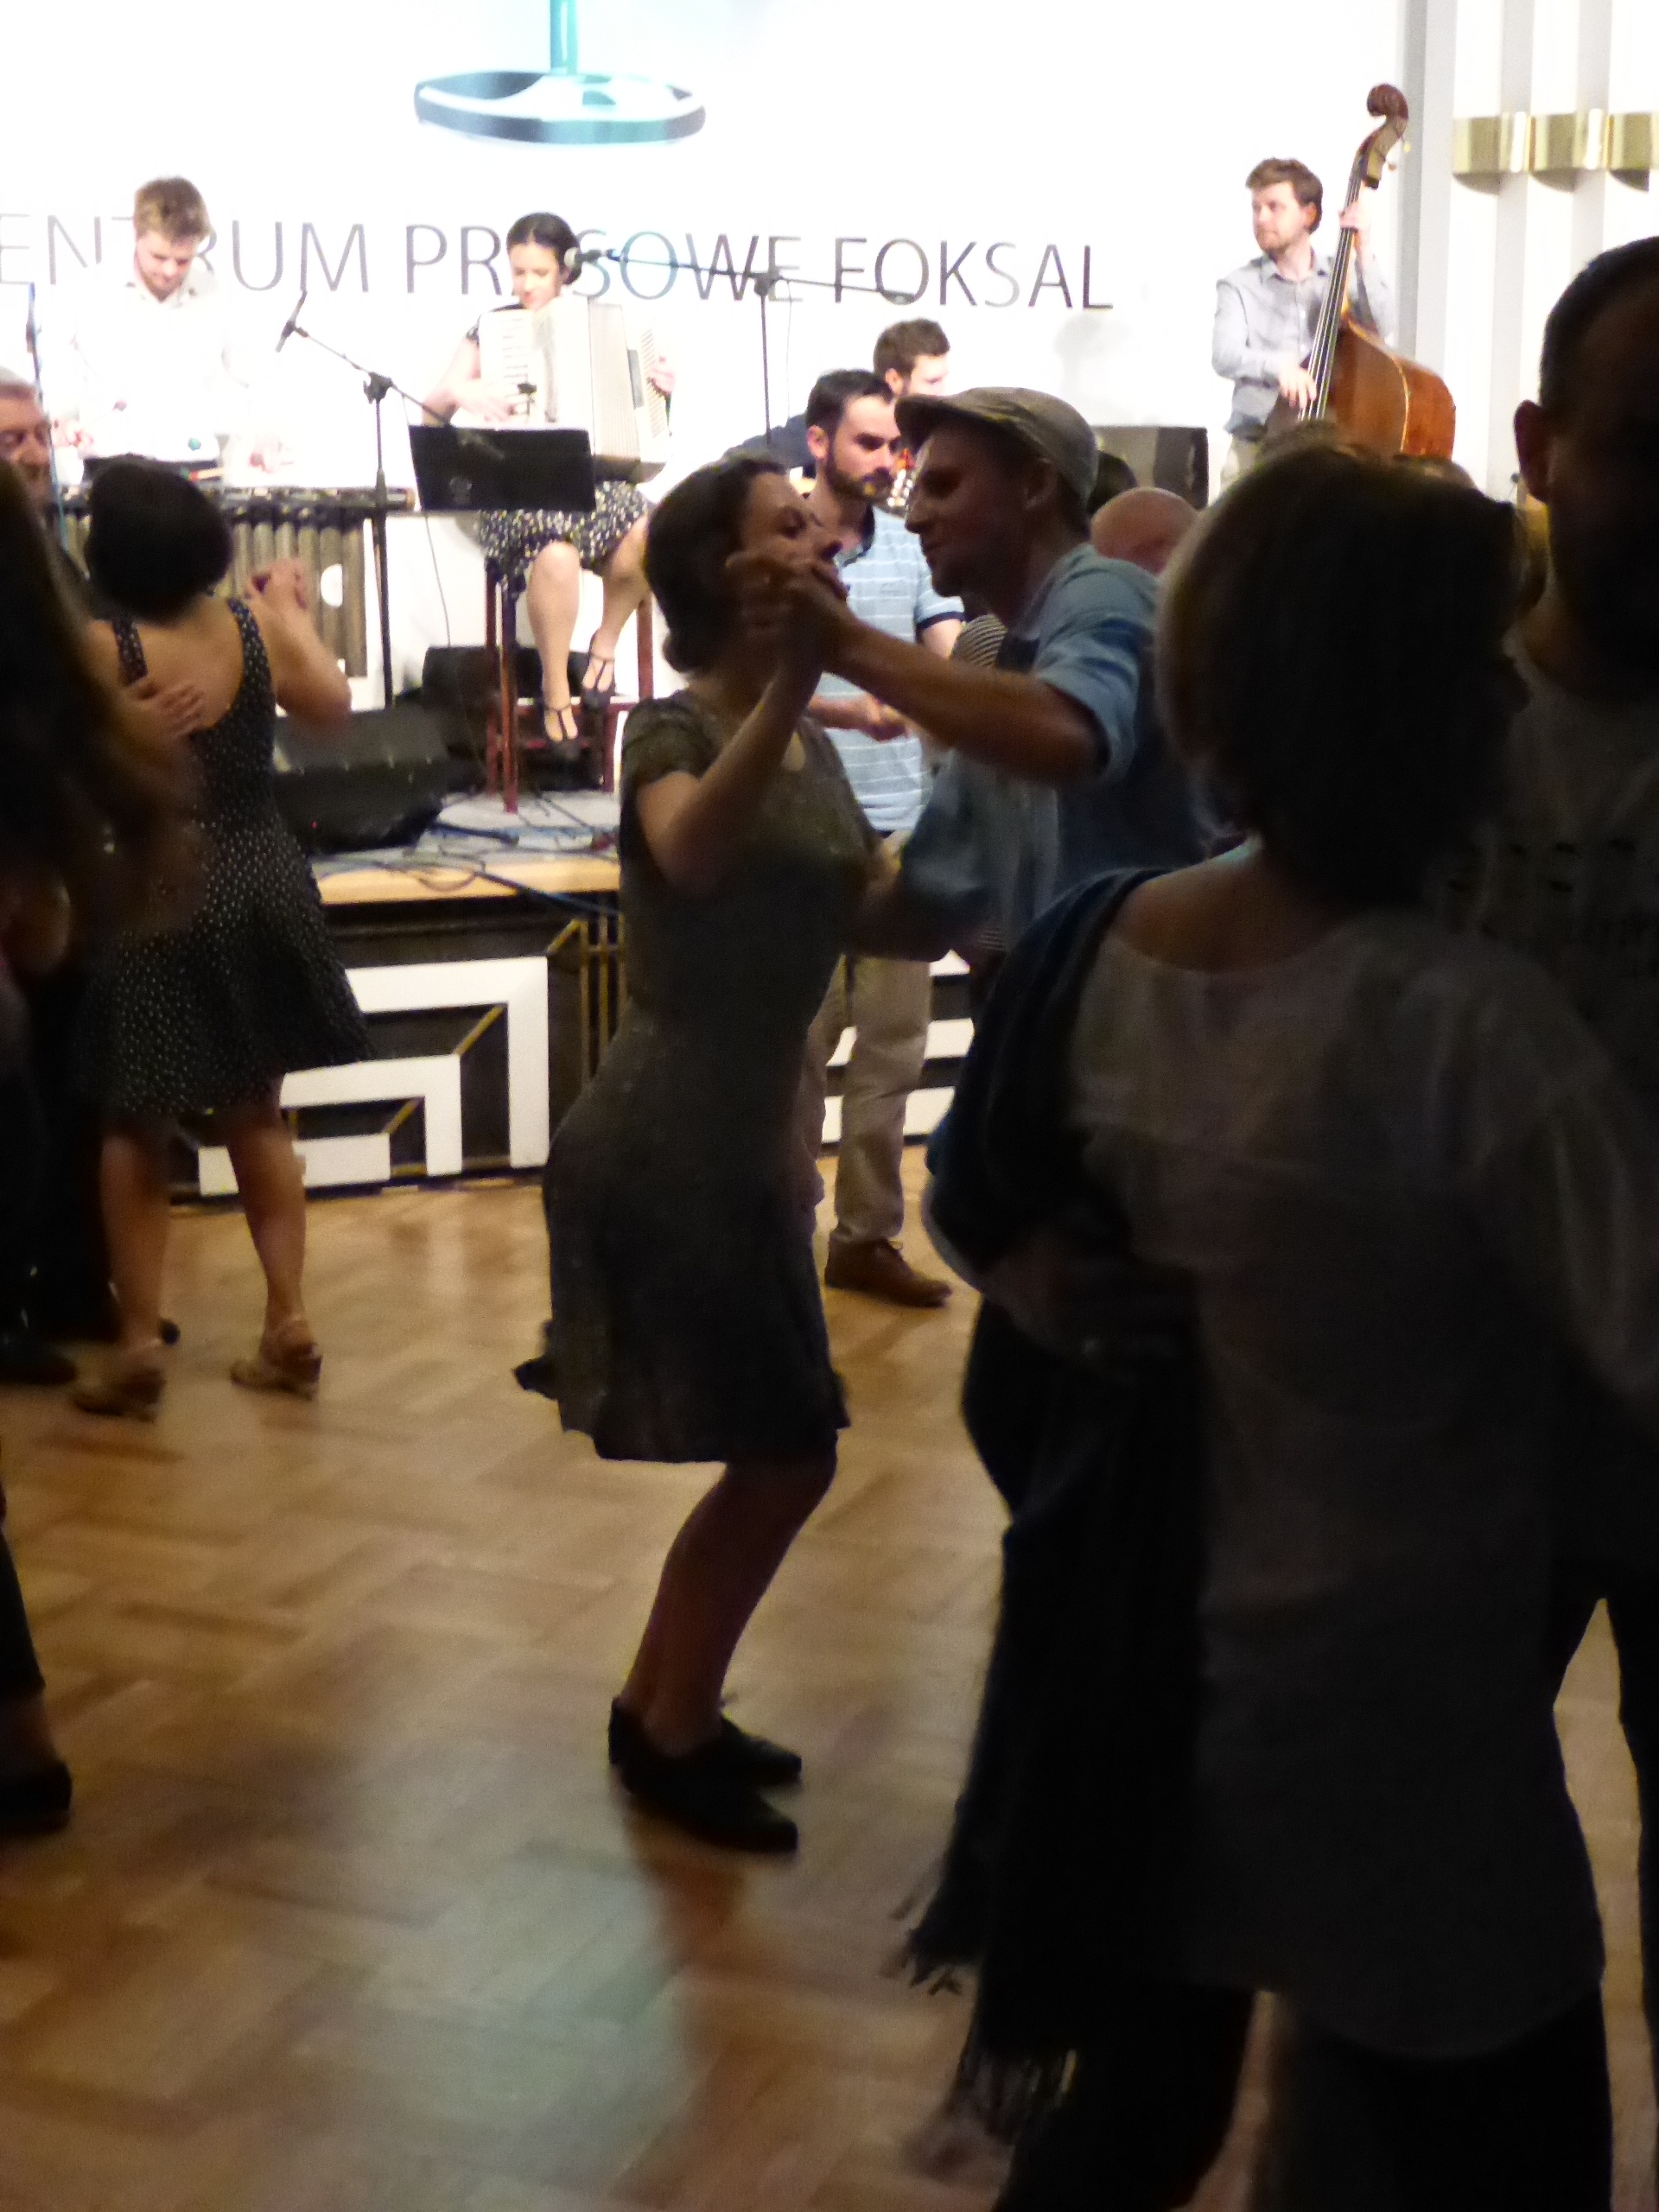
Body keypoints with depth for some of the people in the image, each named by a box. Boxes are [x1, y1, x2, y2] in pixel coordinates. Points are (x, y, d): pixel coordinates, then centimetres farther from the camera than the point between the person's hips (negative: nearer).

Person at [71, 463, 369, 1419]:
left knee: (137, 1129, 8)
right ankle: (289, 1323, 16)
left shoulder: (101, 650, -16)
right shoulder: (258, 626, -3)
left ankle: (141, 1344, 7)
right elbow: (333, 702, 14)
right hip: (261, 887, 4)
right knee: (257, 1115, 15)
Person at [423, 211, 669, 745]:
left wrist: (657, 388, -1)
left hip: (592, 474, 2)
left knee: (643, 538, -33)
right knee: (557, 554, -37)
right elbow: (432, 409, 6)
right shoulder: (491, 328, 8)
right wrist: (459, 392, -15)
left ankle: (605, 644, -6)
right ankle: (555, 695, -18)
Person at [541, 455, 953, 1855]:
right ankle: (671, 1737, 15)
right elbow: (690, 855, -38)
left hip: (740, 1145, 8)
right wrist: (789, 682, -47)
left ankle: (661, 1711, 31)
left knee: (778, 1457, 15)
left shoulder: (812, 746, 9)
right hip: (666, 1149, -8)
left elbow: (890, 921, 8)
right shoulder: (676, 730, -15)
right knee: (785, 1456, -3)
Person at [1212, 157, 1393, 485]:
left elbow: (1379, 326, -6)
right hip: (1259, 446, -1)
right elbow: (1224, 356, -11)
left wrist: (1363, 252, -13)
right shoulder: (1238, 286, 5)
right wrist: (1277, 364, -31)